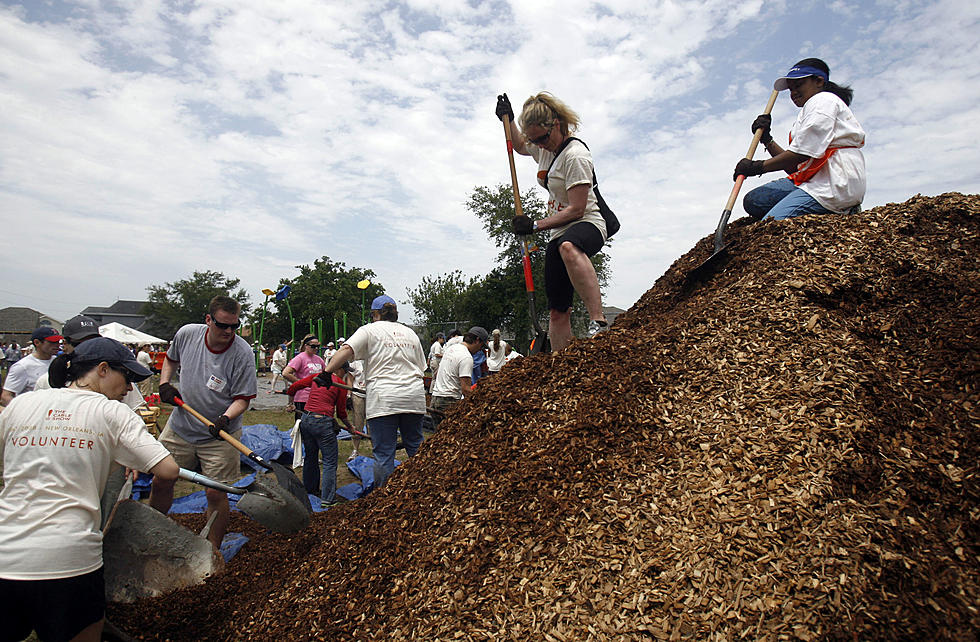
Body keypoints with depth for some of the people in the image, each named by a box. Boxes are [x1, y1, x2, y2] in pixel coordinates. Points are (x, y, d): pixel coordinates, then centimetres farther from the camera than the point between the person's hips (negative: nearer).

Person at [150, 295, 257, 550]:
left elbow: (242, 398, -14)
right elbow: (171, 359, 17)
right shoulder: (187, 333, -7)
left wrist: (226, 418, -31)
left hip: (219, 434, -4)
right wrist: (165, 383, 1)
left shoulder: (242, 353, -19)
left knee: (215, 492, -2)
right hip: (179, 426, 4)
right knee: (160, 482, 13)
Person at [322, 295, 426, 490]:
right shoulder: (410, 333, 20)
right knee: (416, 448, 13)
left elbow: (345, 351, -10)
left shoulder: (369, 330, 6)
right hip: (414, 398, 5)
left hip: (383, 400, -5)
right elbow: (421, 368, 21)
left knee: (383, 453, 0)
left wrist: (327, 372, -8)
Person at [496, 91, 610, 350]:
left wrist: (535, 225, -17)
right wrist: (508, 120, 22)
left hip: (587, 226, -8)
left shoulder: (575, 155, -15)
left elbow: (576, 210, -20)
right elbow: (520, 146, 37)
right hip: (559, 235, 8)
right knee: (558, 311, 1)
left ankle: (598, 322, -49)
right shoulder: (544, 148, 11)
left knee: (568, 247, -46)